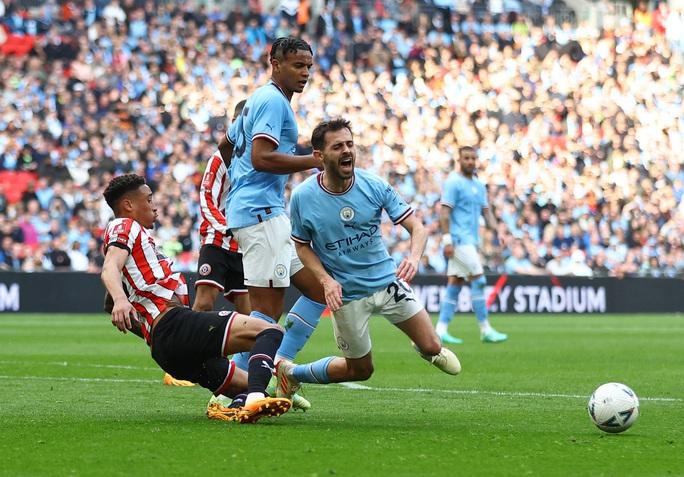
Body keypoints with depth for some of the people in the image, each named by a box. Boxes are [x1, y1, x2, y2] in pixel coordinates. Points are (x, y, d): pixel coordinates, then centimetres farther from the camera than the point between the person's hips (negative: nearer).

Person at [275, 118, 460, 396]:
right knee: (360, 370, 9)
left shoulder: (374, 186, -12)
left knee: (431, 348, -4)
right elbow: (302, 245, 0)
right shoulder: (302, 197, -15)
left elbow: (416, 228, -10)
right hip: (346, 294, -2)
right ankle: (291, 373, 33)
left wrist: (414, 257, -32)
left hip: (388, 280, 2)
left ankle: (426, 349, 36)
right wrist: (326, 280, -16)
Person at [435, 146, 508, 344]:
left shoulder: (479, 185, 16)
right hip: (459, 239, -8)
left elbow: (486, 211, 17)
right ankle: (485, 330, -6)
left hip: (470, 241, 8)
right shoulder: (453, 183, -8)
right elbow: (444, 212, -13)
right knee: (478, 281, -10)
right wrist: (447, 240, -20)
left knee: (455, 284, 6)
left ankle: (441, 330, 6)